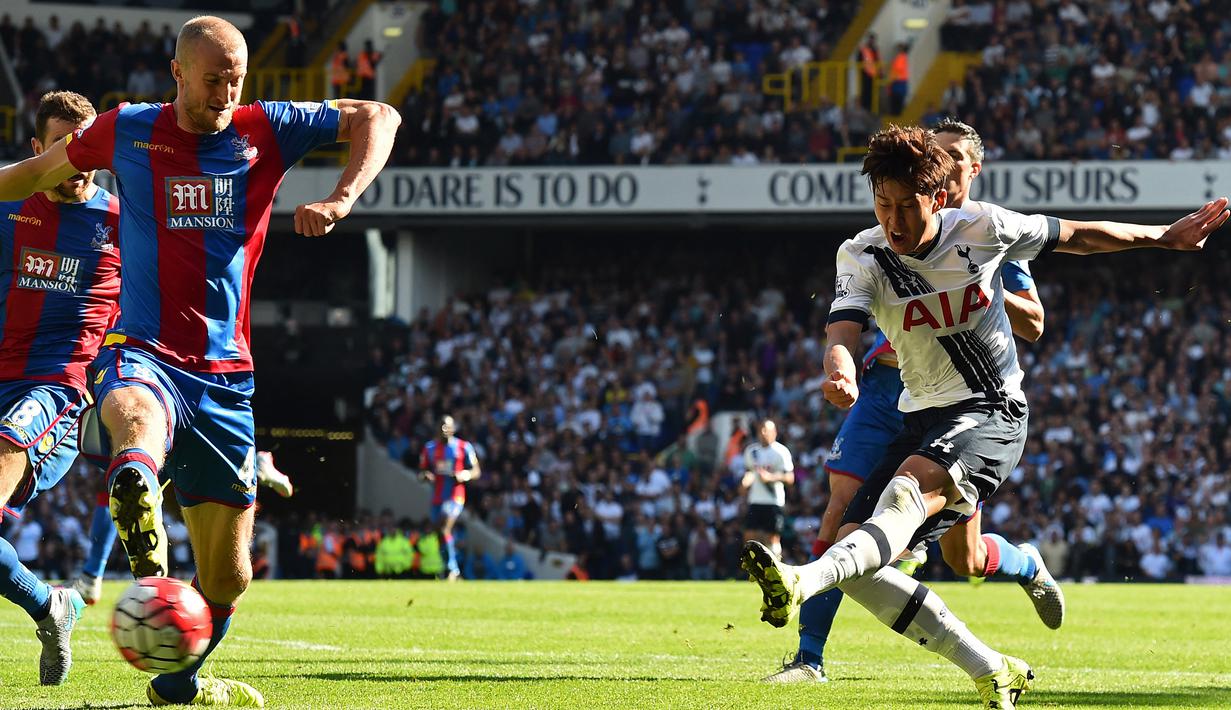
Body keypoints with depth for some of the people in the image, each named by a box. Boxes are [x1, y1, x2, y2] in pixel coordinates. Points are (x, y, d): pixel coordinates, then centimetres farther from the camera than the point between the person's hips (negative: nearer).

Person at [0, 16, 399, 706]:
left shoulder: (266, 130, 5)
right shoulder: (127, 132, 6)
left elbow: (378, 117, 2)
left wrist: (341, 200, -14)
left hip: (226, 375, 3)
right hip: (144, 356, -3)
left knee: (228, 575, 7)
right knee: (137, 416, -43)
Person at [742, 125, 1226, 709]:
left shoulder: (981, 228, -8)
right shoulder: (862, 256, -7)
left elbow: (1075, 237, 9)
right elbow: (842, 330, -25)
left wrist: (1167, 237, 16)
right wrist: (840, 371, -50)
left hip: (993, 410, -4)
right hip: (922, 418, 4)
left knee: (913, 487, -35)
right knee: (855, 554, -11)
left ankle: (804, 581, -60)